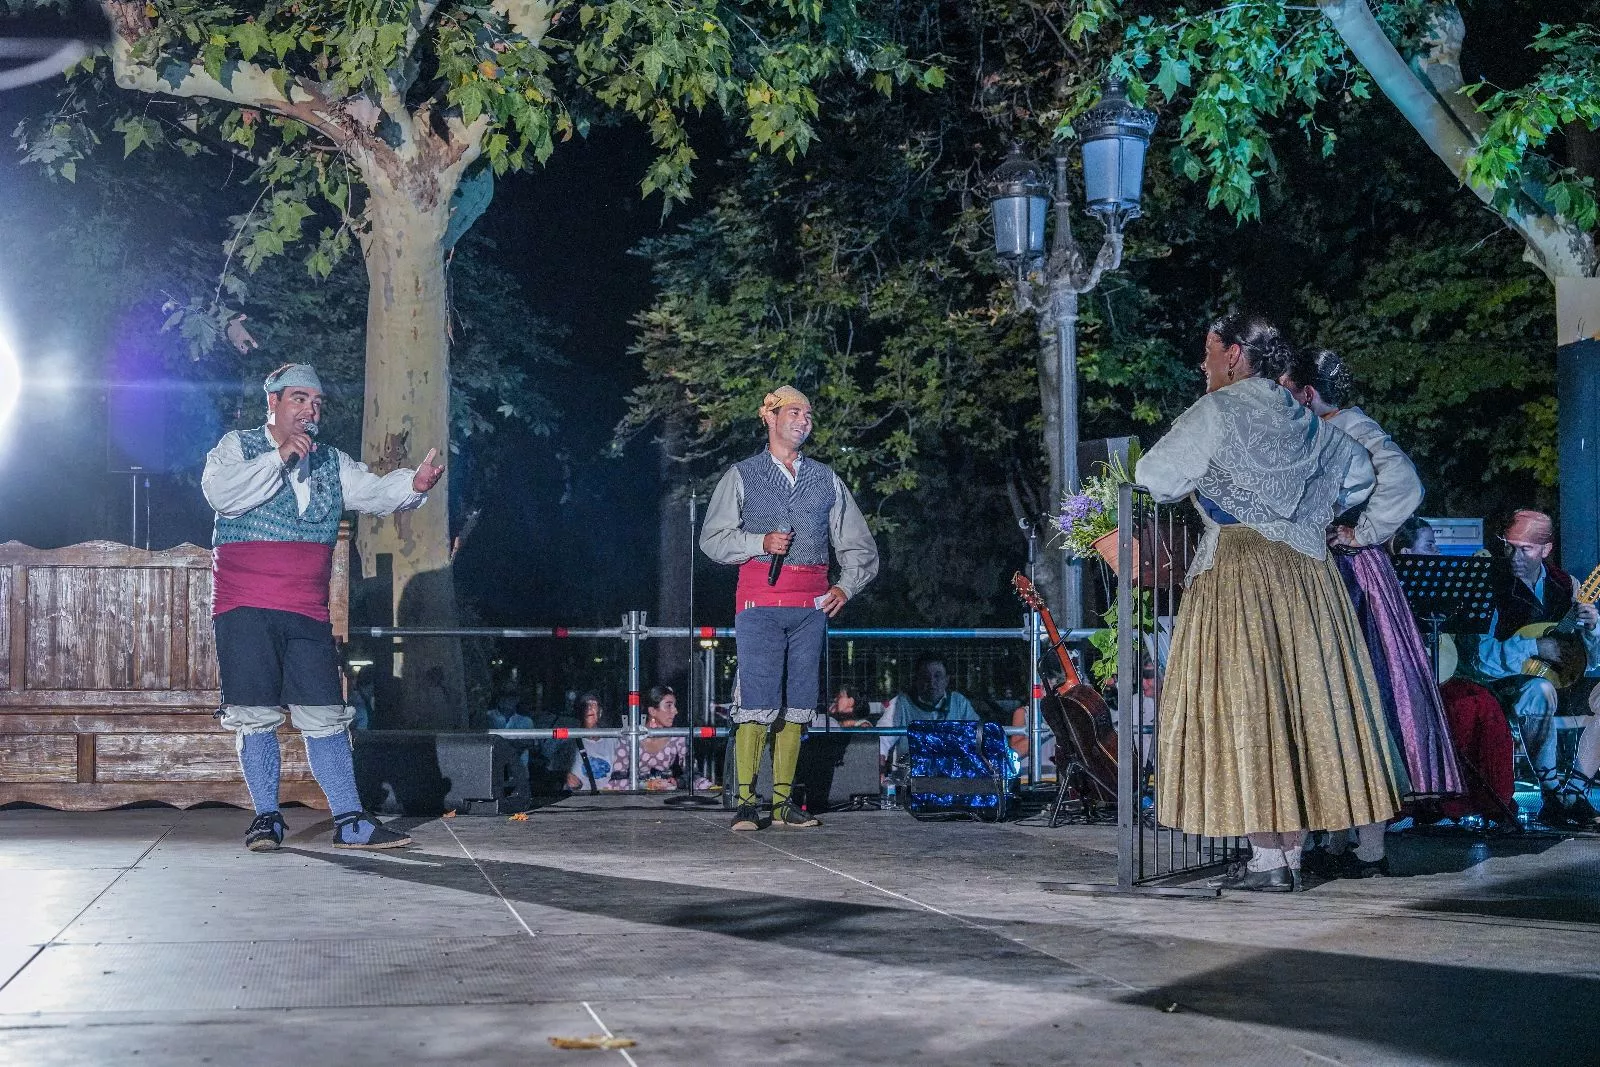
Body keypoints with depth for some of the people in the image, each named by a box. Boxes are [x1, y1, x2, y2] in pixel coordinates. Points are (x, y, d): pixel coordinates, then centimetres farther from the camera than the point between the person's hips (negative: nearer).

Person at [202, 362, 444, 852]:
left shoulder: (331, 463, 15)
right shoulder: (238, 447, 4)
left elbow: (373, 492, -1)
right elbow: (219, 492, -15)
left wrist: (413, 484, -21)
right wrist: (279, 459, -18)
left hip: (307, 612, 3)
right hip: (245, 609, -3)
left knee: (325, 715, 1)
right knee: (256, 715, -2)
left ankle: (351, 822, 1)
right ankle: (267, 818, 8)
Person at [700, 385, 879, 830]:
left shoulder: (826, 480, 17)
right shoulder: (742, 476, 8)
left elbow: (859, 546, 18)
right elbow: (712, 539, 2)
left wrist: (845, 587, 3)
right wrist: (761, 542, -12)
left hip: (812, 605, 3)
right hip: (759, 602, -3)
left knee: (796, 705, 3)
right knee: (758, 702, -11)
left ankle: (784, 801, 7)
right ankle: (746, 802, -7)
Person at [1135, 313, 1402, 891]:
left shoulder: (1217, 412, -5)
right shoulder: (1307, 421, 16)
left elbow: (1153, 479, -4)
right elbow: (1360, 474, 28)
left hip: (1238, 572, -7)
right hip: (1306, 573, 7)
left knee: (1244, 705, -5)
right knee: (1301, 701, 7)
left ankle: (1267, 858, -7)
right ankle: (1292, 850, 10)